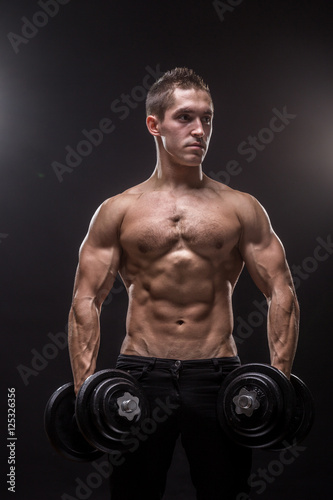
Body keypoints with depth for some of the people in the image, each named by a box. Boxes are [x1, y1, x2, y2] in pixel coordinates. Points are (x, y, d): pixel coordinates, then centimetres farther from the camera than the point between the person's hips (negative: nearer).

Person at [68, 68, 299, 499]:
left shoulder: (241, 208, 7)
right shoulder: (118, 211, 6)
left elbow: (282, 294, 5)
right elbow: (86, 301, 3)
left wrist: (279, 379, -6)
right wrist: (85, 387, -7)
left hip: (216, 375, 1)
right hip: (141, 373, 0)